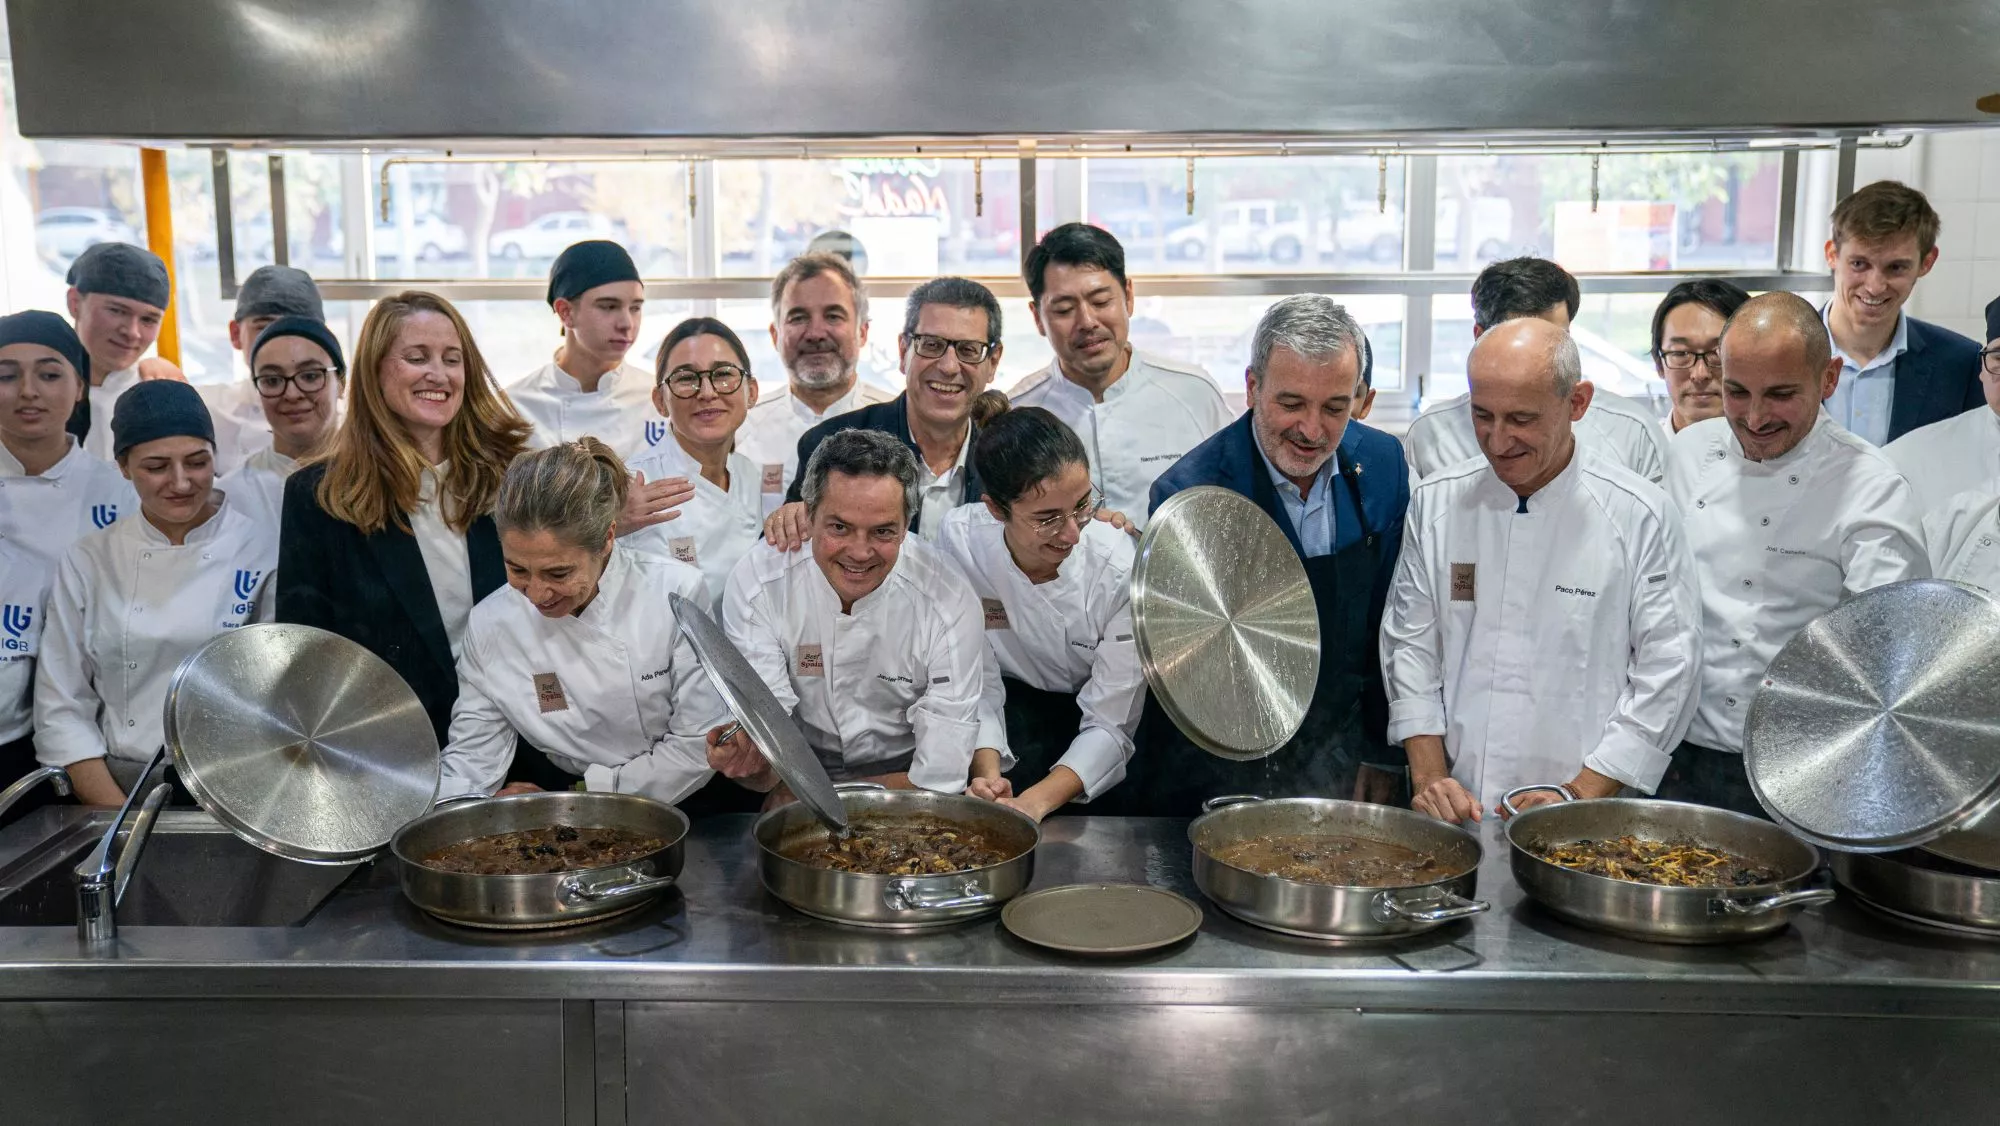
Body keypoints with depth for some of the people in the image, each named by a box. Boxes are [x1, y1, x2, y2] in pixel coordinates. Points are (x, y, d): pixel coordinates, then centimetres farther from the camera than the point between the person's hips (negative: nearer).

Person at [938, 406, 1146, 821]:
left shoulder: (1119, 568, -27)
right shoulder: (962, 538, -22)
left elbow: (1111, 725, -23)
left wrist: (1034, 803, -38)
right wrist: (987, 772, -35)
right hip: (1013, 704, 0)